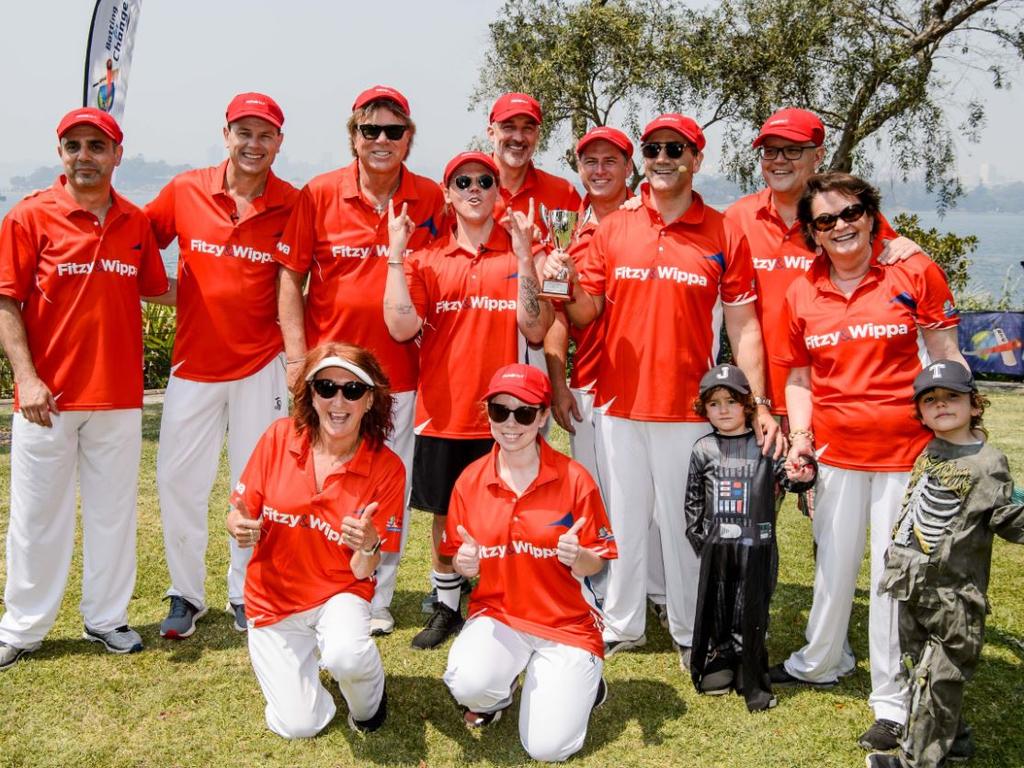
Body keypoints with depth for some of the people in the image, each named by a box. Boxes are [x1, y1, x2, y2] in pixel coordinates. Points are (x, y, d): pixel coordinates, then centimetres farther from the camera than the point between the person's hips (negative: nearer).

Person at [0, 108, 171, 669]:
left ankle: (107, 618, 27)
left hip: (118, 396, 3)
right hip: (48, 396, -3)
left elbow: (155, 290, 17)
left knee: (113, 509, 12)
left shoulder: (136, 222, 5)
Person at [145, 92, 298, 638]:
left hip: (261, 365, -1)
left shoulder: (291, 205, -4)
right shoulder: (185, 191, 0)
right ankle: (186, 594, 21)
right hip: (193, 362, 2)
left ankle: (246, 594, 23)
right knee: (177, 478, 4)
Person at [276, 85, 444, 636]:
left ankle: (377, 601, 26)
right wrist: (297, 357, -6)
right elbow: (290, 277, 0)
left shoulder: (431, 200, -1)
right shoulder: (319, 194, -3)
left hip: (398, 372, 1)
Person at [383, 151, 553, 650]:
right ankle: (446, 608, 30)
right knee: (445, 515, 13)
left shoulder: (519, 253, 0)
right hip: (442, 413, 2)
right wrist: (395, 252, -11)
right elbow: (402, 328, -12)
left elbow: (535, 332, -11)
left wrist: (524, 258, -17)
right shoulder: (425, 258, 2)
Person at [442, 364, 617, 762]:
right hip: (496, 613, 2)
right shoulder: (470, 480, -4)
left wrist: (578, 558, -27)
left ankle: (580, 682, 24)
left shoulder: (574, 479, -11)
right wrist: (464, 564, -17)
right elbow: (458, 558, 6)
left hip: (566, 622, -2)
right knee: (467, 684, -29)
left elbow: (595, 565, -5)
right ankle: (497, 695, 10)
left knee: (548, 748, -10)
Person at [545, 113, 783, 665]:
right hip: (618, 402, 2)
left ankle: (691, 633, 23)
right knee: (624, 520, 11)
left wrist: (760, 405, -6)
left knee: (685, 521, 6)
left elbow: (742, 327, 0)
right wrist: (568, 283, -15)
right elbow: (586, 313, 6)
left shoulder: (725, 236, 0)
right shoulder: (612, 229, 5)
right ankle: (621, 625, 27)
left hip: (688, 408, -2)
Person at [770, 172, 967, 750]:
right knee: (834, 563, 17)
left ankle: (893, 699, 18)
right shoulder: (801, 294, 3)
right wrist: (800, 433, -2)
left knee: (895, 572, 4)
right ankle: (822, 662, 39)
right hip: (834, 449, 3)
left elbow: (947, 360, -3)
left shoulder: (915, 273, -6)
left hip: (905, 449, -3)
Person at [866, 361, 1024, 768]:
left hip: (953, 595, -7)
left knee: (937, 677, 1)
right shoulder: (925, 453, 8)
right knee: (917, 667, 17)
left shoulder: (988, 462, -10)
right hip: (912, 585, 7)